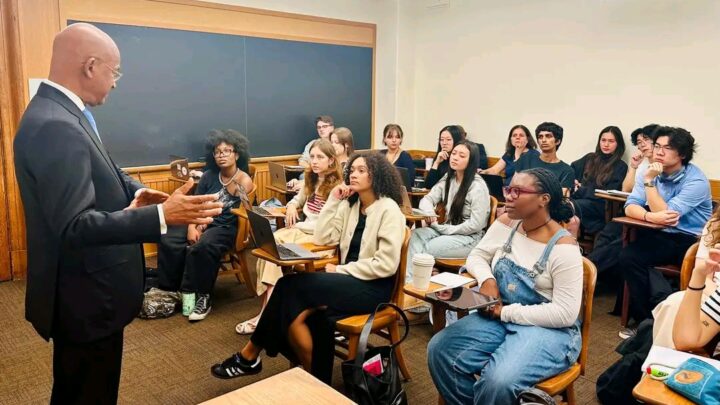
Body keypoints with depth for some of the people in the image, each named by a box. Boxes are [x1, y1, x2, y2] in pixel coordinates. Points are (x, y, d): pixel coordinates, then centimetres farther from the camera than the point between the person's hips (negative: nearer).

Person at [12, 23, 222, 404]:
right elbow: (75, 226, -31)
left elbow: (88, 181, 18)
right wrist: (162, 216, -34)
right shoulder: (55, 127, -27)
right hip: (85, 296, -10)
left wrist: (134, 192, -1)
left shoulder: (58, 112, 6)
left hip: (84, 288, 10)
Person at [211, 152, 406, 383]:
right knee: (296, 313, -22)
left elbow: (386, 265, -18)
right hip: (350, 280, 6)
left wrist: (340, 270, -14)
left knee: (292, 287, -21)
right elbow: (321, 238, 4)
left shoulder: (388, 210, -11)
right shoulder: (350, 204, 11)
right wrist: (334, 200, -1)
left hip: (373, 287, -6)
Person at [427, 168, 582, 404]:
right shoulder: (506, 223, 2)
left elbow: (565, 313, -20)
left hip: (548, 329, -6)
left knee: (498, 382, -33)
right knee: (439, 350, -17)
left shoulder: (563, 247, -17)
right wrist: (487, 279, -12)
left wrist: (506, 311, -18)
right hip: (500, 316, 6)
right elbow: (476, 256, 11)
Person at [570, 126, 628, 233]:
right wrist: (573, 182, -4)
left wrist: (580, 190, -5)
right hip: (577, 198, 4)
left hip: (598, 205, -3)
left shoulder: (620, 167, 11)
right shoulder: (589, 158, 26)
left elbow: (608, 193, 0)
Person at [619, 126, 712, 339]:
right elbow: (630, 207, -6)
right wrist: (650, 216, -27)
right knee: (628, 256, -24)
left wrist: (649, 181, -19)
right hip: (660, 237, 4)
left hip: (691, 241, -4)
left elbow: (666, 212, -20)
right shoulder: (652, 172, 3)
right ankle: (646, 318, -8)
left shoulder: (696, 180, -13)